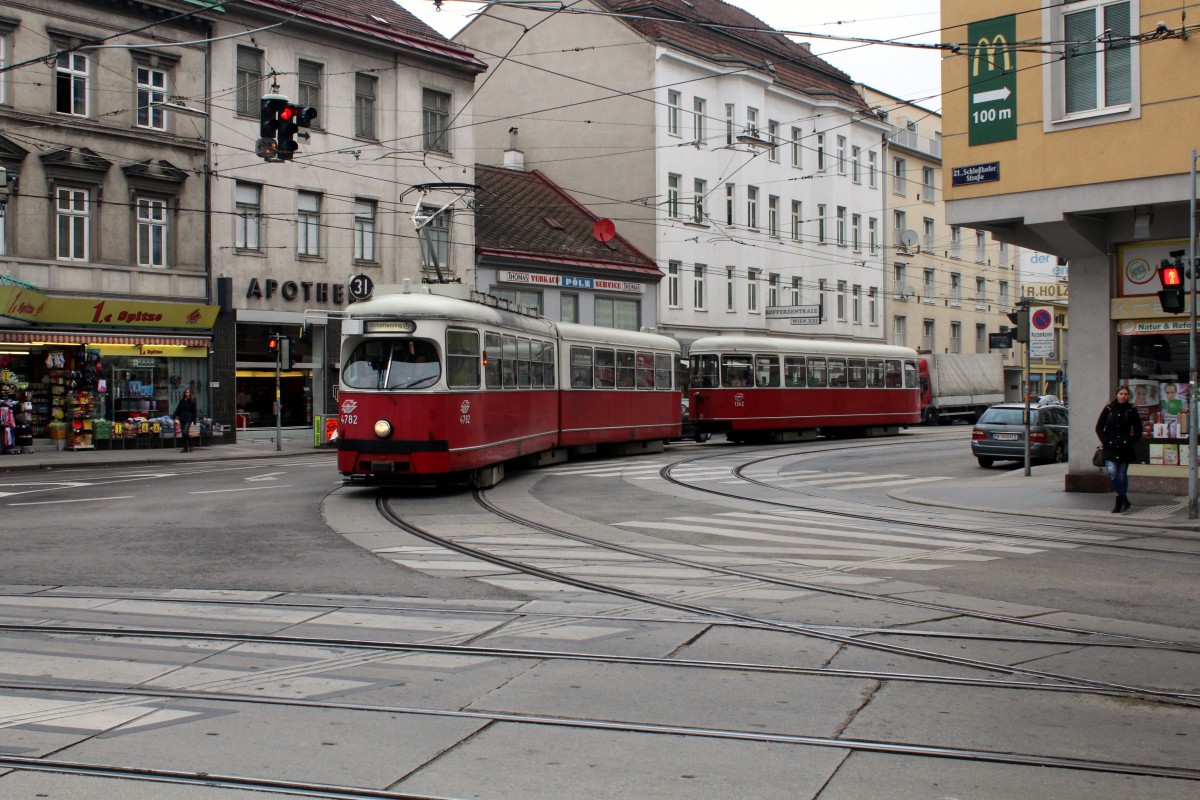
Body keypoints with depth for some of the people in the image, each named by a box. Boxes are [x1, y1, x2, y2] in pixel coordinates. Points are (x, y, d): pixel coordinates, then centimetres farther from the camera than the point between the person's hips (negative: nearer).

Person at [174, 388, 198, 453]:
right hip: (182, 418, 5)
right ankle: (185, 448, 12)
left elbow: (194, 411, 0)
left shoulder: (192, 401, 0)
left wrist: (194, 420, -4)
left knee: (185, 432, -17)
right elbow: (178, 409, 11)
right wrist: (175, 417, 2)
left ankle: (190, 446, -2)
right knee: (183, 433, 5)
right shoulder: (182, 400, 9)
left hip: (188, 418, -5)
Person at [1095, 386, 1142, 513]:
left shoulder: (1131, 411, 3)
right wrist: (1104, 440, -3)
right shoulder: (1108, 409, 4)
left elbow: (1138, 431, 9)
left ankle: (1120, 501, 16)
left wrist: (1129, 441, -4)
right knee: (1112, 473, -15)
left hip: (1124, 449, 0)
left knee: (1122, 475, 5)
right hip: (1110, 448, 0)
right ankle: (1124, 499, -4)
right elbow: (1099, 427, 9)